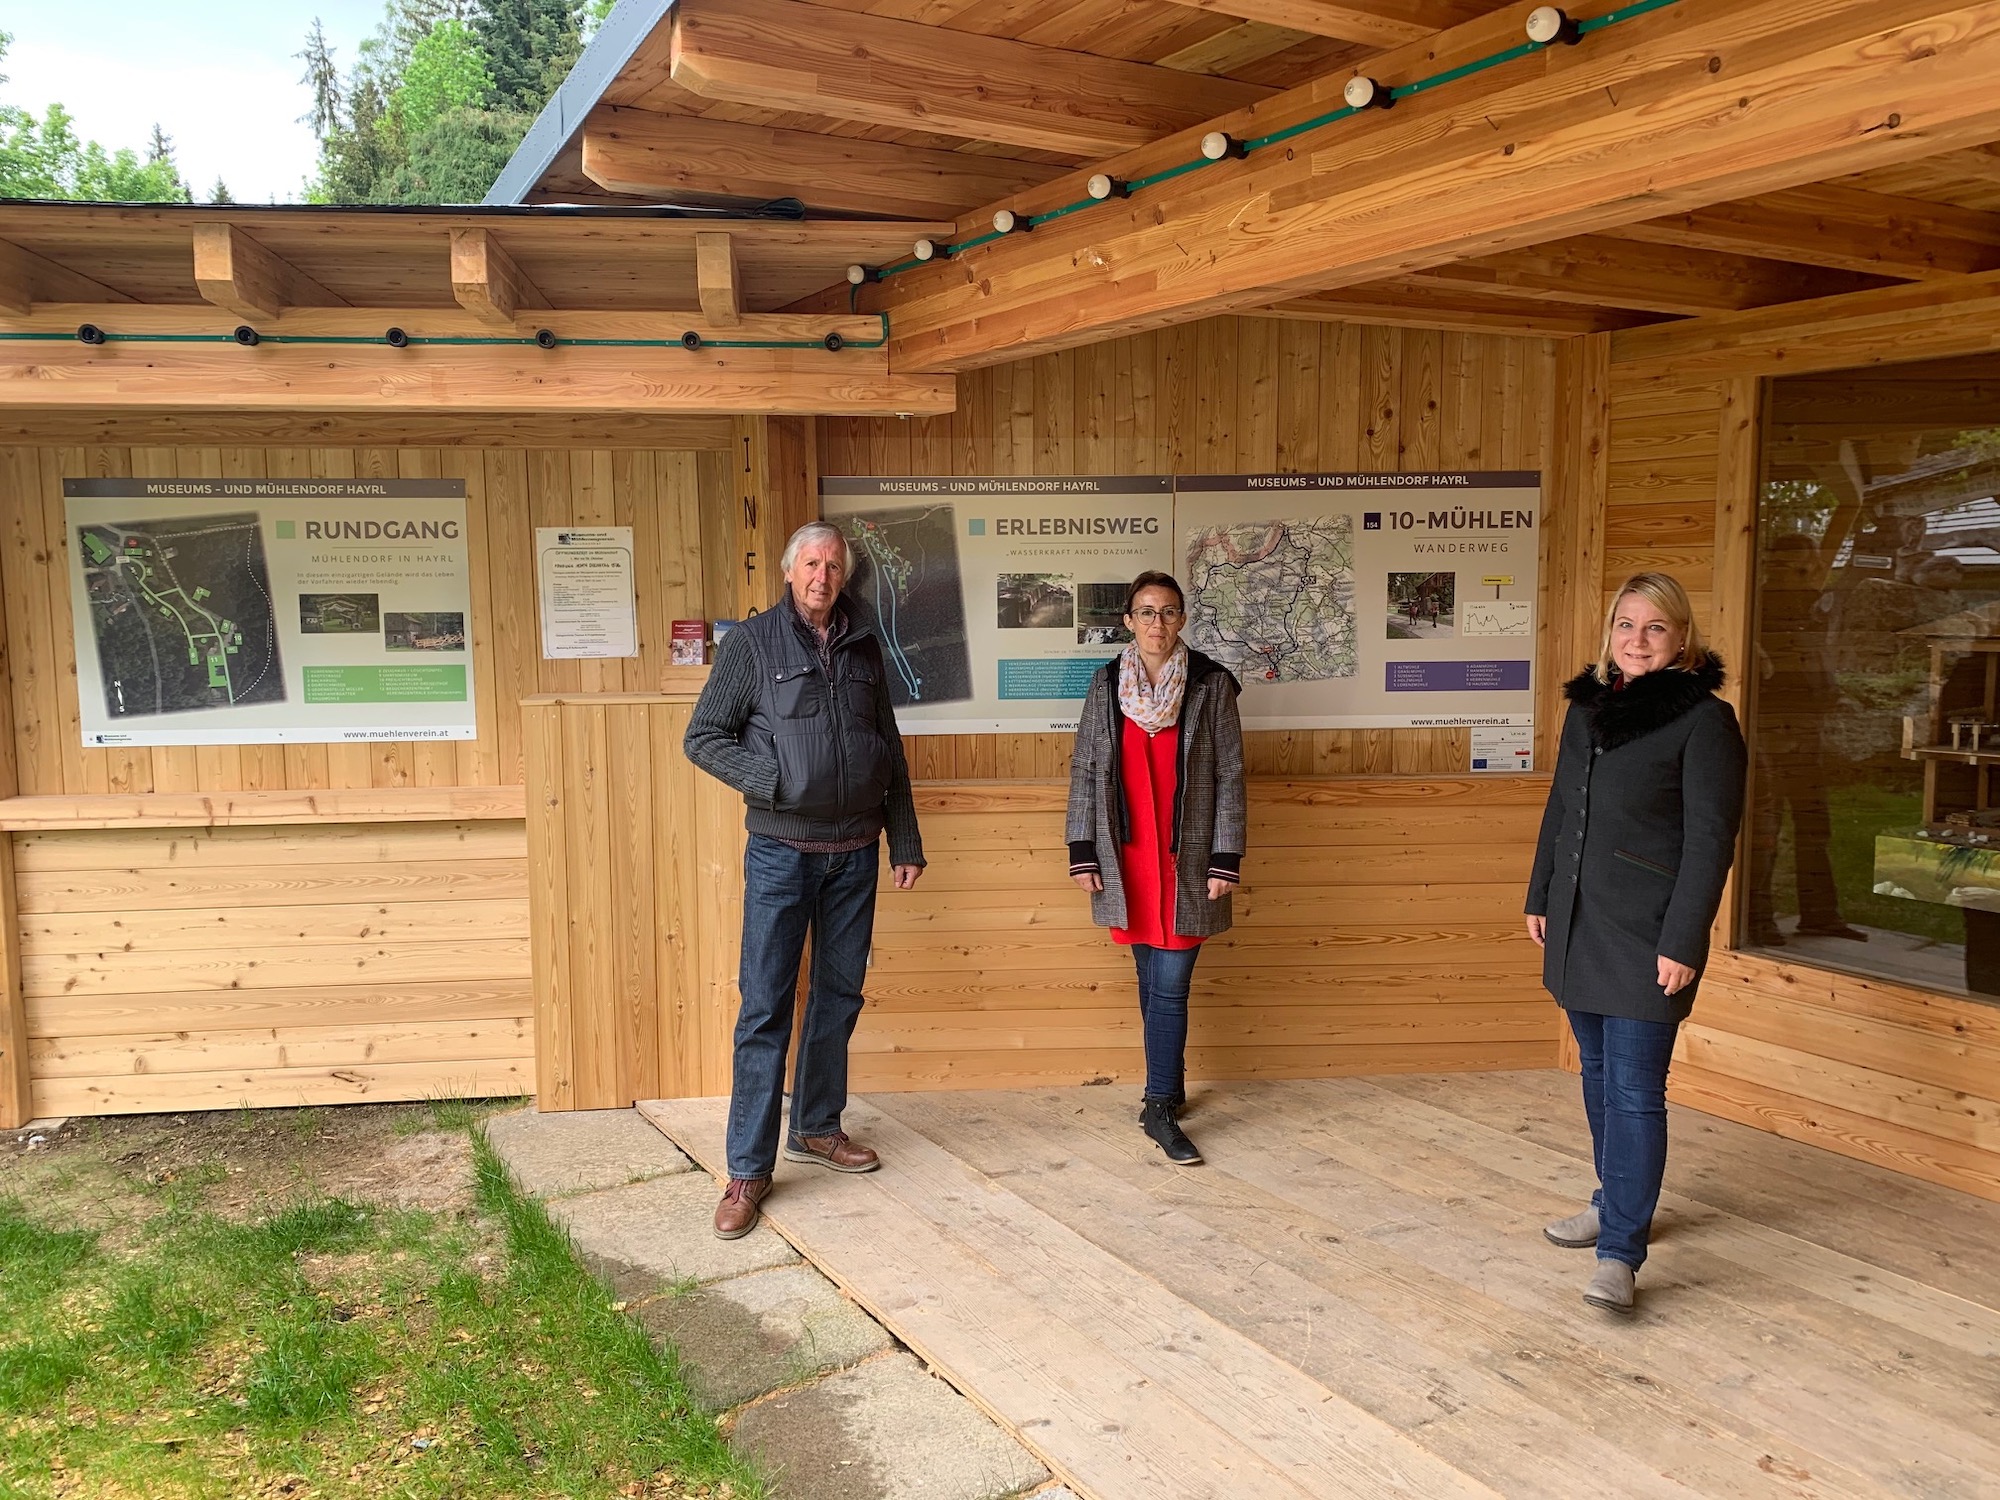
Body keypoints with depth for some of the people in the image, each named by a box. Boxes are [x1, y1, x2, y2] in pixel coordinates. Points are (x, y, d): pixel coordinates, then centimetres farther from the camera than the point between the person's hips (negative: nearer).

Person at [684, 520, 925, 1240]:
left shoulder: (864, 647, 10)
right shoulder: (753, 641, -2)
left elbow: (890, 752, 14)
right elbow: (703, 737, -4)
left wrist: (906, 842, 11)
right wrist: (778, 781, -17)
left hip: (855, 854, 5)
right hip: (781, 851, -4)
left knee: (839, 995, 13)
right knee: (766, 1006, -3)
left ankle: (816, 1128, 30)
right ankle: (748, 1168, 4)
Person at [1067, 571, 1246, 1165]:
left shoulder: (1211, 684, -2)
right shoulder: (1106, 683, 4)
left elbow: (1228, 774, -2)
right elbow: (1084, 769, 6)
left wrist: (1225, 858, -6)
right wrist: (1082, 850, 1)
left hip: (1187, 856, -2)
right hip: (1126, 856, 3)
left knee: (1169, 986, -4)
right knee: (1152, 981, 11)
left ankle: (1160, 1109, 4)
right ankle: (1168, 1087, 27)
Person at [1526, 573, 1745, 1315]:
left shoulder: (1703, 719, -10)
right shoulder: (1586, 707, 10)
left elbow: (1710, 839, -13)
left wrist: (1683, 941, -17)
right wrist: (1539, 897, 16)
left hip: (1647, 934, -7)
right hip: (1579, 923, 7)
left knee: (1635, 1088, -6)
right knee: (1599, 1071, 18)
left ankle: (1620, 1252, -2)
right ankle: (1617, 1199, 35)